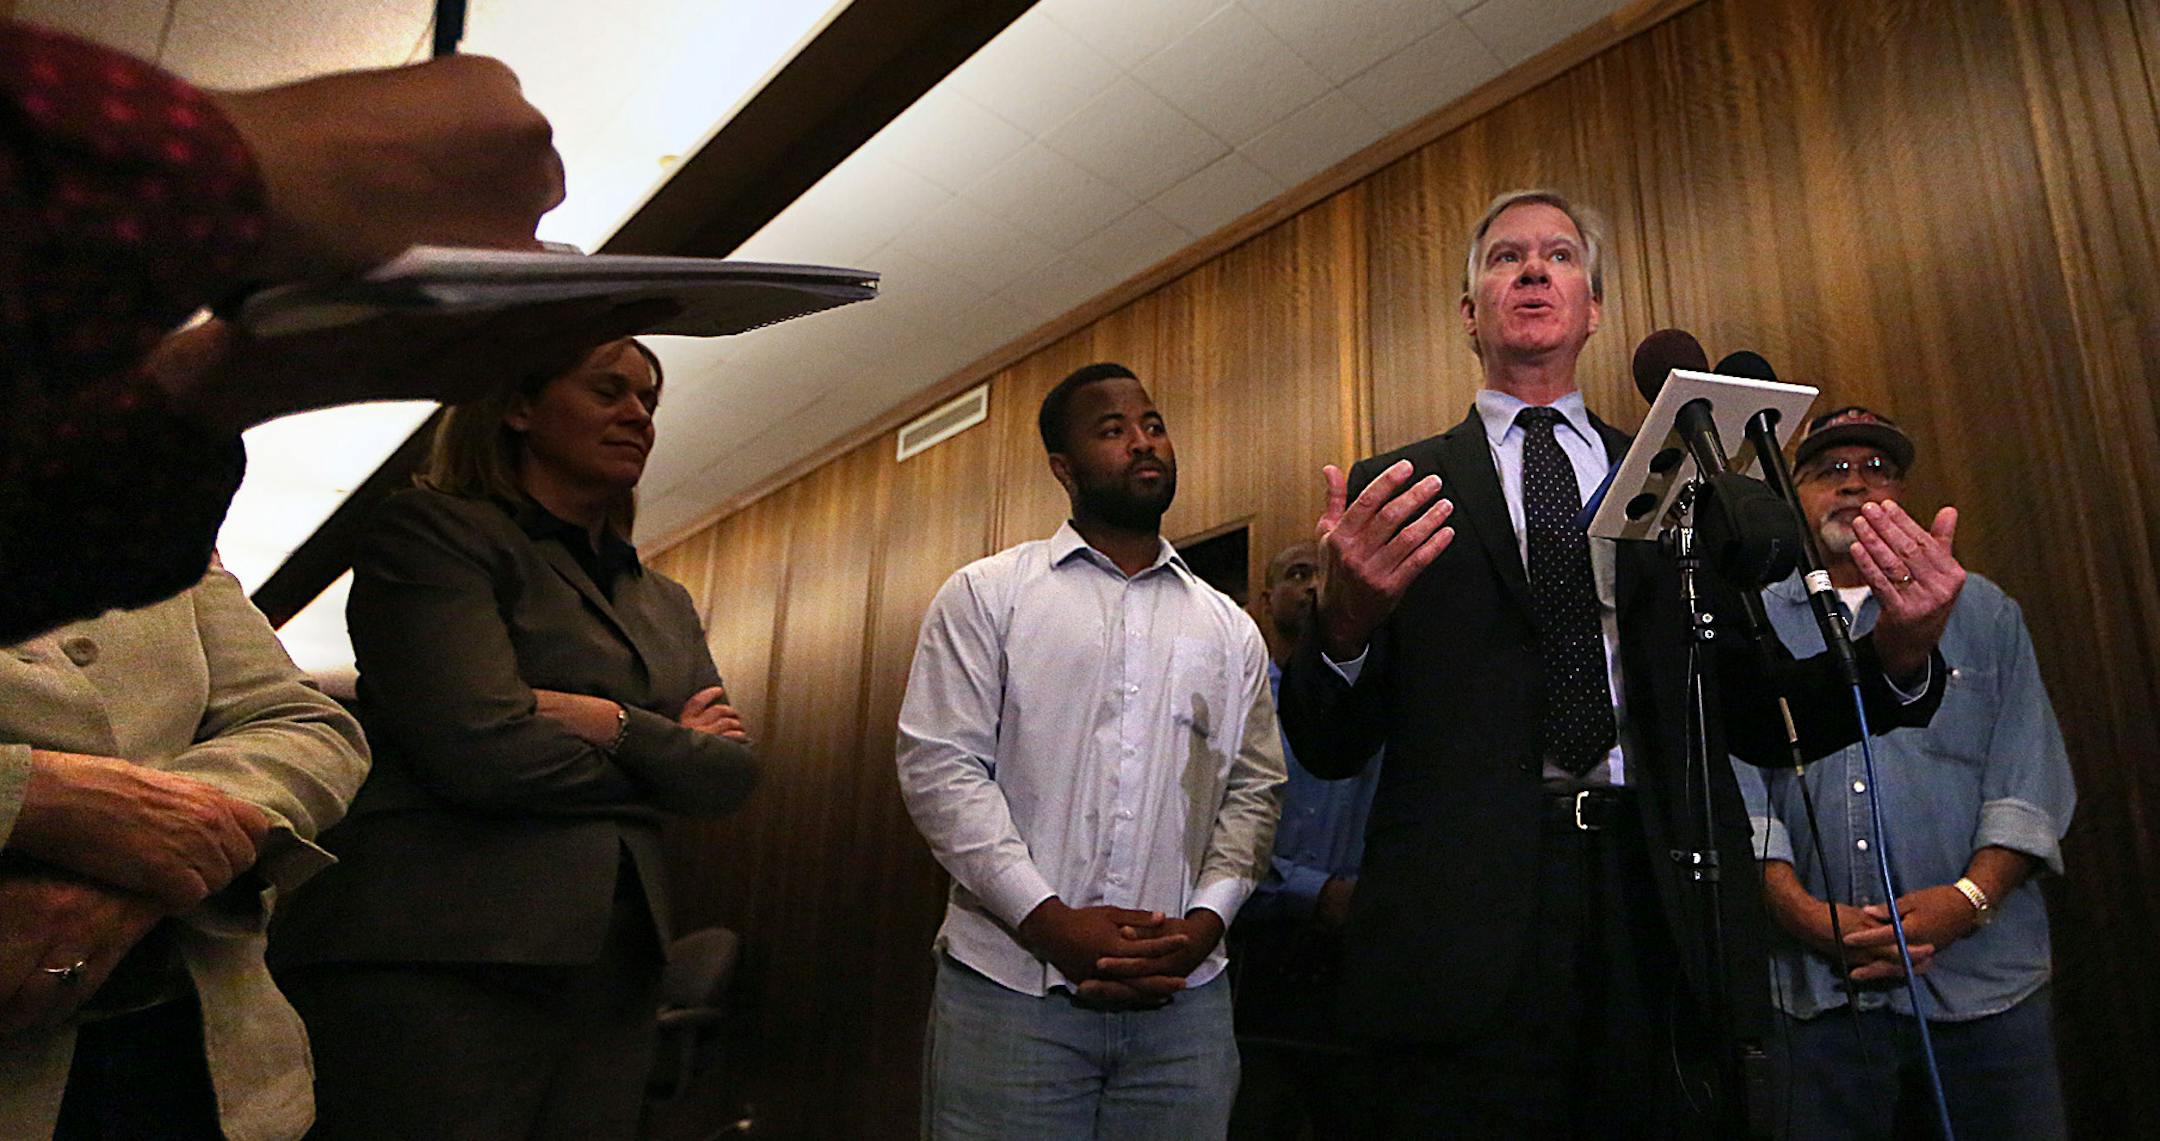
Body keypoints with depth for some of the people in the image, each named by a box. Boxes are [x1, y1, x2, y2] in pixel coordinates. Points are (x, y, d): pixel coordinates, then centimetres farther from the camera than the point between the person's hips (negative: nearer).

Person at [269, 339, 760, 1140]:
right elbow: (482, 749, -16)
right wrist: (665, 751, -1)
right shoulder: (430, 529, -2)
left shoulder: (665, 605, 18)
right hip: (437, 959, -6)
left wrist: (611, 722, -11)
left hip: (610, 974, 6)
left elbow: (731, 773, 6)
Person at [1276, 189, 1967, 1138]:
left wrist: (1896, 653, -6)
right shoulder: (1391, 491, 5)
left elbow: (1756, 721, 13)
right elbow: (1327, 747, -1)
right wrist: (1347, 625, -22)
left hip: (1668, 923, 3)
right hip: (1466, 939, -2)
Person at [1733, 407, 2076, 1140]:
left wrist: (1968, 897, -11)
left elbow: (2030, 775, 3)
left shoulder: (1984, 612, 11)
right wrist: (1798, 909, -12)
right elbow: (1739, 784, 0)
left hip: (1983, 975, 1)